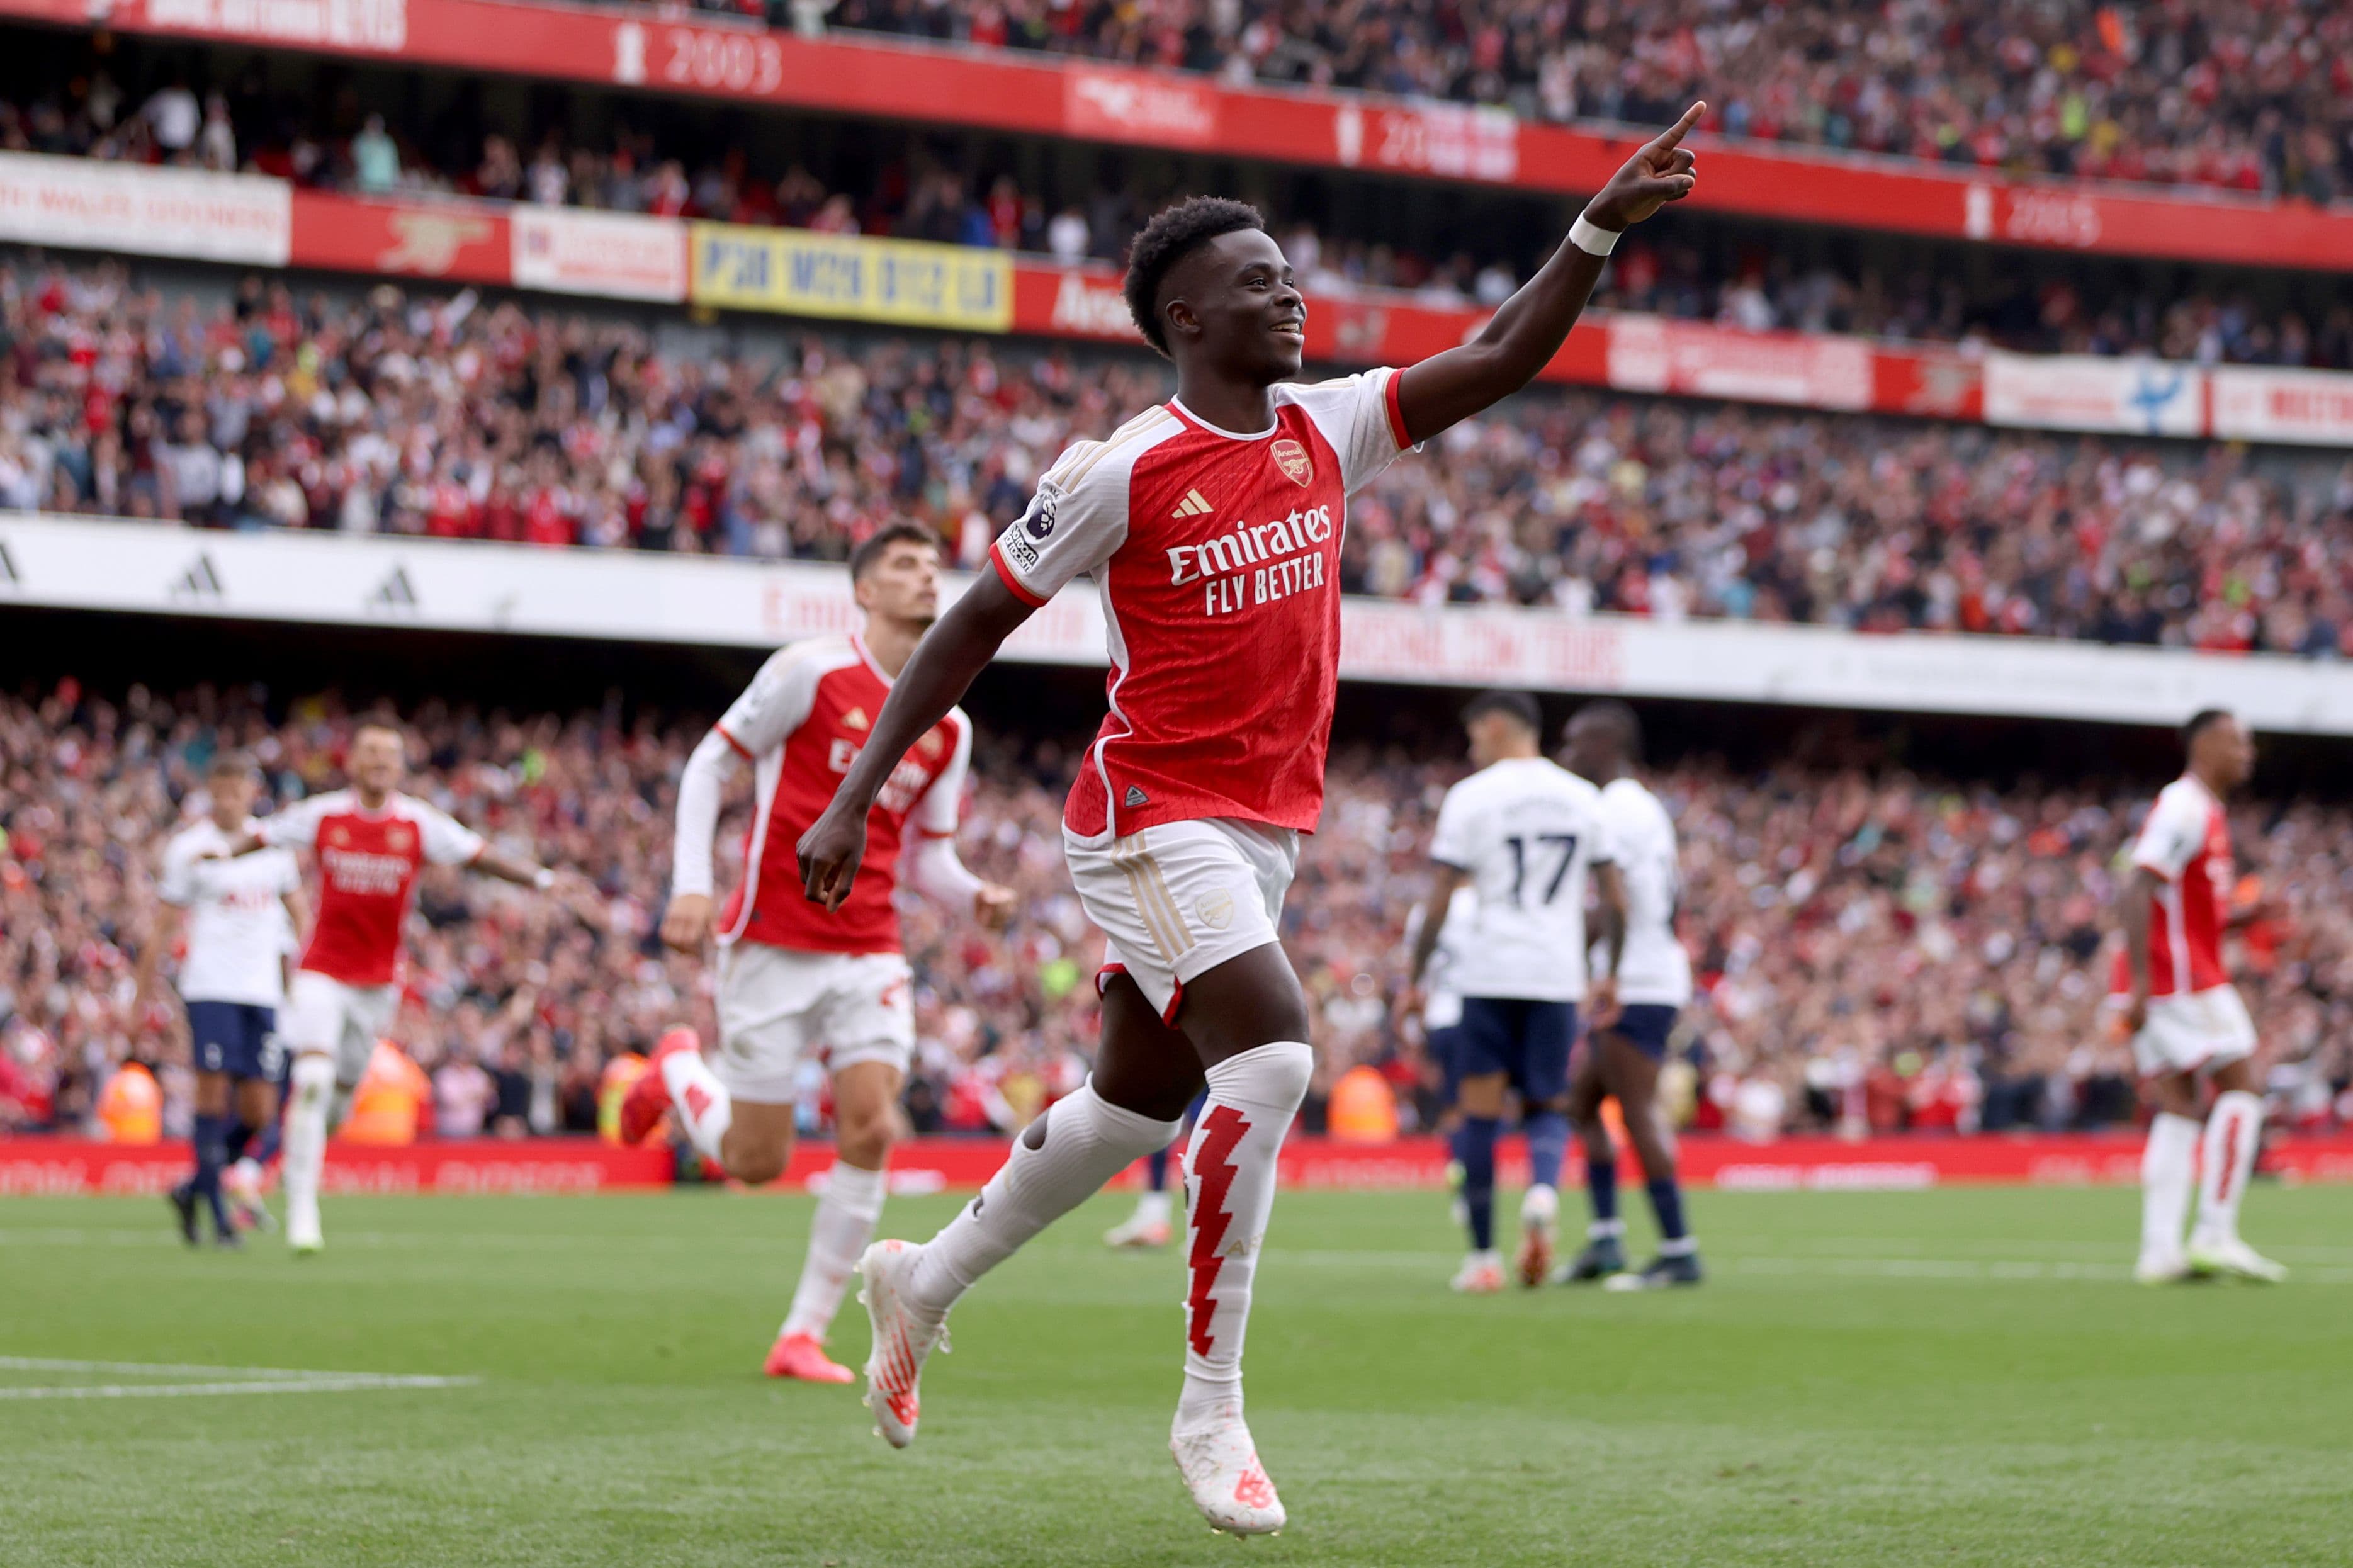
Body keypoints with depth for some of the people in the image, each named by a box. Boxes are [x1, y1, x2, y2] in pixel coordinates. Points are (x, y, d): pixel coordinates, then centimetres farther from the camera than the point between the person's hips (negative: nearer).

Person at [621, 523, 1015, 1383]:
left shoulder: (950, 727, 8)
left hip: (869, 954, 4)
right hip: (772, 945, -4)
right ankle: (677, 1068, 33)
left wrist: (974, 895, -8)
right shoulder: (811, 671, -8)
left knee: (871, 1131, -13)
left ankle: (805, 1335, -1)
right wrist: (691, 885, -12)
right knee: (756, 1162, -1)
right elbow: (709, 764, -3)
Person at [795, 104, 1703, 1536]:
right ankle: (1213, 1410, -16)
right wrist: (857, 796, -5)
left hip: (1269, 824, 8)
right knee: (1272, 1054, -23)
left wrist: (1602, 228, -10)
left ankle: (926, 1280, 39)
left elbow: (1499, 362, 2)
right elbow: (974, 627, -5)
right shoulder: (1122, 474, -12)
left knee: (1139, 1100, 16)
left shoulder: (1327, 433, 6)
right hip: (1155, 815, -8)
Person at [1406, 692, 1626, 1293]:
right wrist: (1609, 976, 21)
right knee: (1548, 1107, 12)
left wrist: (1413, 978, 2)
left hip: (1489, 973, -3)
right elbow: (1615, 899, 10)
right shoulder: (1583, 798, 9)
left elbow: (1439, 899, -5)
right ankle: (1543, 1192, -20)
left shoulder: (1470, 797, -2)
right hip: (1558, 976, 3)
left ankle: (1484, 1255, 4)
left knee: (1479, 1114, 4)